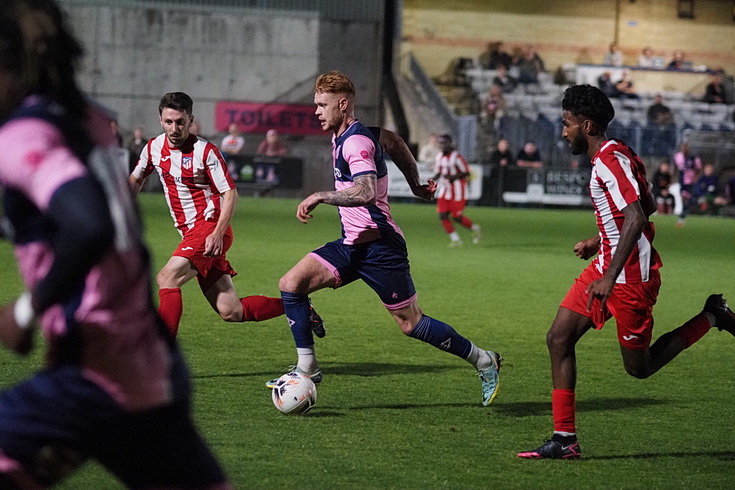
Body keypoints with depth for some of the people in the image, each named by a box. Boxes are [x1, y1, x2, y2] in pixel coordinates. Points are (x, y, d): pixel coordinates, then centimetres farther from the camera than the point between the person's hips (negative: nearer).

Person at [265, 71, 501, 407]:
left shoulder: (356, 141, -19)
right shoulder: (341, 136, 11)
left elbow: (366, 192, -34)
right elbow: (396, 146, 25)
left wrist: (320, 197, -30)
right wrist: (415, 185, 35)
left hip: (379, 247, -9)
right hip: (352, 244, 9)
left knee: (411, 323, -2)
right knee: (291, 284, -6)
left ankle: (484, 362, 15)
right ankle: (307, 369, -1)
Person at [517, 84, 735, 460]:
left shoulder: (611, 160, -19)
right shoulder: (609, 157, 13)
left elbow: (637, 219, -28)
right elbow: (647, 206, 23)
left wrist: (610, 277, -30)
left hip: (631, 276, -10)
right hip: (607, 266, 10)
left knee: (639, 368, 1)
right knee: (558, 339, 1)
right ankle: (565, 440, 1)